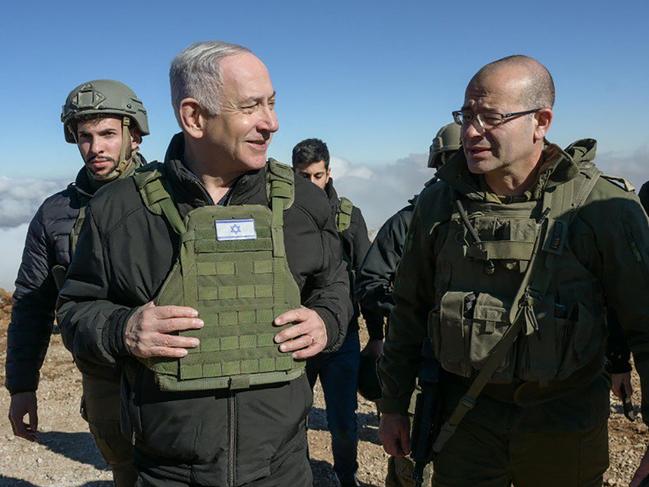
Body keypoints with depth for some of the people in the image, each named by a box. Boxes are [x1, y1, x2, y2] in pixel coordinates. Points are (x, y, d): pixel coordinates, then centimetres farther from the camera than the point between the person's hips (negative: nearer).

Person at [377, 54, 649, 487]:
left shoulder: (602, 207, -12)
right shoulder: (439, 203, -2)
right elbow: (410, 309, 7)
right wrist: (394, 405, 10)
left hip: (563, 428, -1)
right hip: (466, 418, 2)